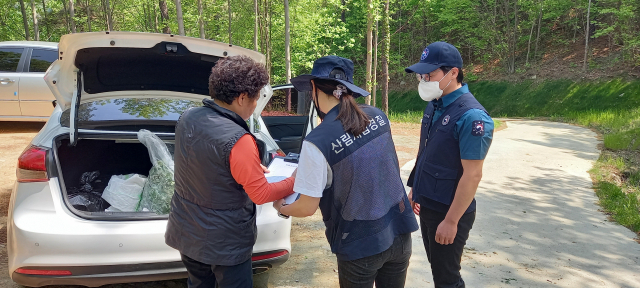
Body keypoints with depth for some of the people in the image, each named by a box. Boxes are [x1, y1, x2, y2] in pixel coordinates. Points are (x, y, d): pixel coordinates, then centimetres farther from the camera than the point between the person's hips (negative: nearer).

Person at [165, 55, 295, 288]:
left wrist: (250, 167, 13)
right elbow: (261, 194, -20)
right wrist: (295, 182, -5)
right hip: (224, 242, -7)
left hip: (185, 231, 7)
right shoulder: (238, 140, -30)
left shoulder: (187, 118, -6)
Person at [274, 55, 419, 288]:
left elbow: (307, 208, -13)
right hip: (400, 232, 5)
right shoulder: (378, 116, -3)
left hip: (361, 246, -5)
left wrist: (281, 208, 9)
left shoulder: (317, 142, -21)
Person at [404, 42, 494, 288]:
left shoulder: (471, 116, -23)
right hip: (427, 206, 7)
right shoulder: (434, 105, 3)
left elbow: (472, 175, -23)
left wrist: (451, 221, -20)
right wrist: (416, 188, 15)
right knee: (436, 266, 22)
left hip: (448, 212, -7)